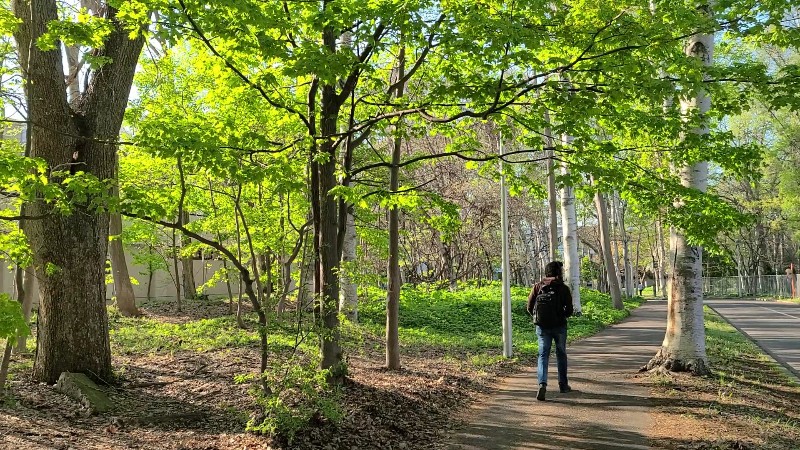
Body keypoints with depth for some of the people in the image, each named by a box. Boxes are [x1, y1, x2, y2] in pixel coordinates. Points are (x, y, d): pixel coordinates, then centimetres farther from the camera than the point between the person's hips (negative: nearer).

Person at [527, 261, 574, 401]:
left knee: (543, 355, 2)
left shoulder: (538, 287, -1)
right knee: (561, 354, 18)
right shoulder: (563, 288, -8)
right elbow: (569, 311, -9)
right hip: (559, 326, -1)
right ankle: (563, 385, 28)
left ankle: (542, 384, -18)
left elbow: (529, 308, -2)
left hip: (542, 327, 1)